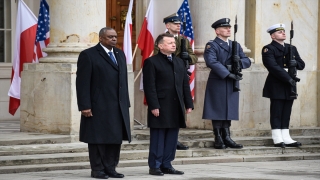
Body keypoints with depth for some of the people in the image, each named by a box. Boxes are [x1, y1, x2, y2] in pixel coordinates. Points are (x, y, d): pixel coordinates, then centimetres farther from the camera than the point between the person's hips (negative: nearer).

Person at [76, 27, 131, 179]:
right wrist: (85, 106, -15)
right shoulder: (88, 55, -5)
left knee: (116, 138, 5)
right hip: (98, 107, -6)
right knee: (98, 138, 0)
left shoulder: (120, 54, 16)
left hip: (118, 107, 6)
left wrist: (126, 103, 11)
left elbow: (124, 80, 17)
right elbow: (82, 82, -10)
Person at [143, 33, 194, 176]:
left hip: (176, 107, 6)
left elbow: (185, 85, 17)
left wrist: (188, 104, 9)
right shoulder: (151, 62, -4)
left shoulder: (179, 62, 17)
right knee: (158, 138, -1)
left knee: (172, 138, 7)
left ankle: (166, 165, 14)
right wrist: (154, 106, -16)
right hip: (160, 108, -6)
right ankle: (154, 166, 5)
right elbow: (149, 86, -10)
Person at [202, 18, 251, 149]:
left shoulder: (236, 45, 17)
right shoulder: (211, 45, -4)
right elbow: (211, 62, -19)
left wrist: (240, 61, -12)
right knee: (218, 111, -2)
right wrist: (228, 74, -24)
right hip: (217, 83, -6)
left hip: (231, 84, 6)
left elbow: (247, 62, 13)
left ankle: (226, 138, 11)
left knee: (229, 111, 7)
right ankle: (218, 139, 3)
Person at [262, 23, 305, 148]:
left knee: (286, 114, 6)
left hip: (289, 86, 6)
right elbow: (273, 67, -15)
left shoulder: (292, 49, 19)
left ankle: (286, 138, 8)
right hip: (276, 86, -6)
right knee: (276, 113, -4)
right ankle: (278, 139, -1)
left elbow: (302, 65, 16)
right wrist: (288, 78, -20)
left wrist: (295, 63, -8)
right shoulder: (268, 49, -4)